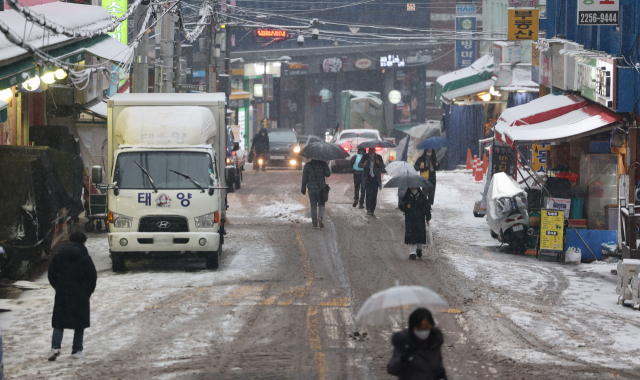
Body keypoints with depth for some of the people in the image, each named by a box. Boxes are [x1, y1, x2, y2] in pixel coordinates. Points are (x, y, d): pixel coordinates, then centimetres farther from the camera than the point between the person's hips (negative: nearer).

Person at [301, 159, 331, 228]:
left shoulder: (307, 165, -1)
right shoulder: (323, 164, -3)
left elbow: (304, 179, 0)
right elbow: (328, 174, -1)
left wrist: (303, 189, 7)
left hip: (312, 189, 0)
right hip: (321, 188, 0)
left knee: (313, 206, 8)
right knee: (321, 204, 13)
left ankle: (315, 223, 7)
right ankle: (320, 217, -14)